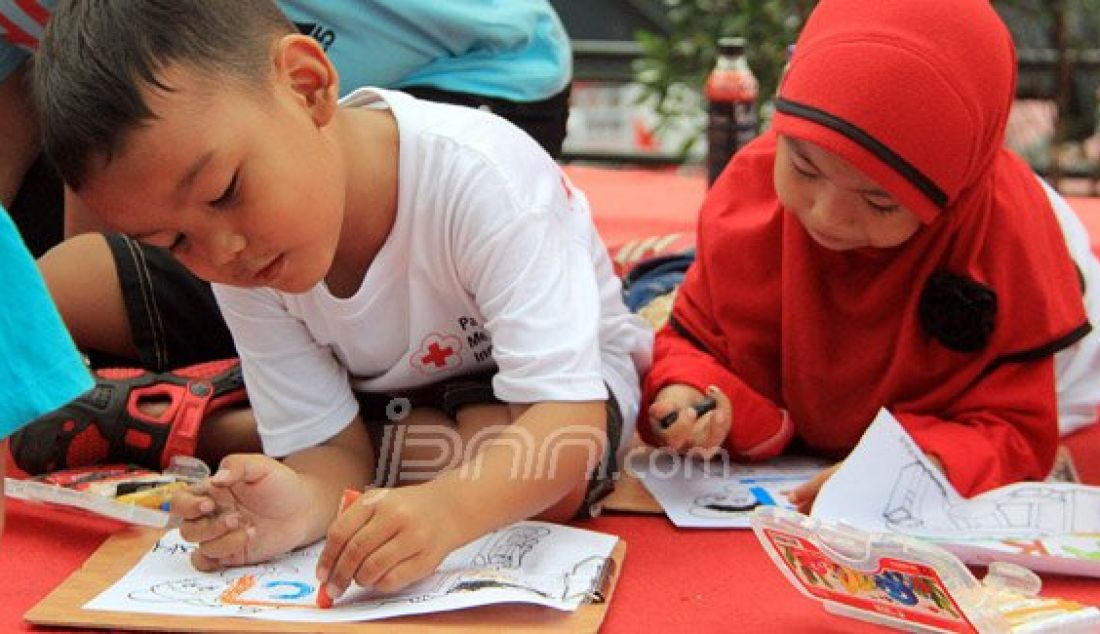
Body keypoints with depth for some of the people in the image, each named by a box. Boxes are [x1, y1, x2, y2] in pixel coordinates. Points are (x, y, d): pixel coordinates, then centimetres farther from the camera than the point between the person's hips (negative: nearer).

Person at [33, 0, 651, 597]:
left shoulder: (480, 176, -40)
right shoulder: (238, 260, -21)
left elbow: (567, 415, -43)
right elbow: (329, 446, -20)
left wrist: (444, 510, -63)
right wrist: (304, 504, -46)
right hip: (380, 394, 5)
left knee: (543, 467, -38)